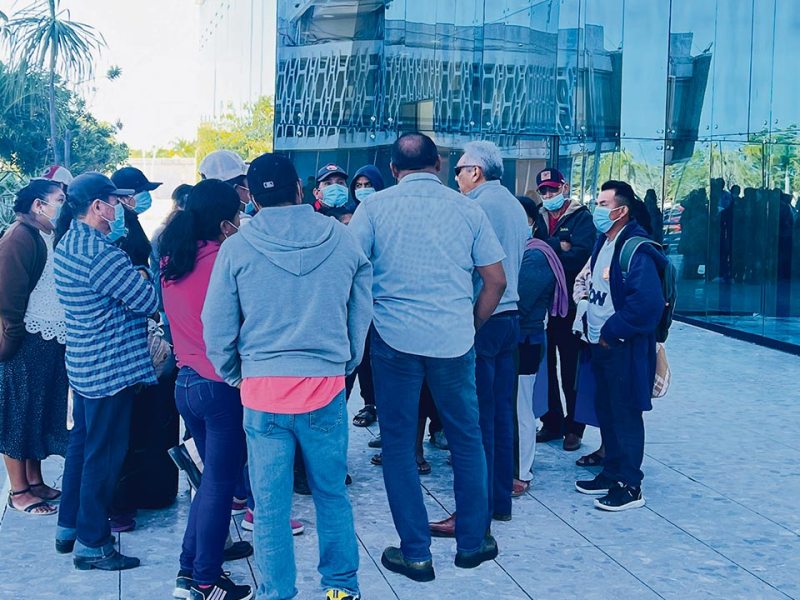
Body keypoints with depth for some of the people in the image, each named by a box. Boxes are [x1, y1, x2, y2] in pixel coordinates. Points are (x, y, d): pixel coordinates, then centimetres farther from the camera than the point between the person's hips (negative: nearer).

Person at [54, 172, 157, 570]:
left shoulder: (68, 244, 10)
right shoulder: (100, 253, -23)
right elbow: (148, 301, -19)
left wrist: (132, 277, 3)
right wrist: (143, 278, 0)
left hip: (84, 366, 10)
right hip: (111, 369, -10)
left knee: (81, 444, 19)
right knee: (103, 455, -1)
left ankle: (69, 527, 30)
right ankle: (91, 543, 8)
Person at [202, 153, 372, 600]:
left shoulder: (237, 248, -3)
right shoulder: (342, 239, 0)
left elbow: (217, 329, 0)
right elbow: (361, 315, 7)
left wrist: (233, 375, 17)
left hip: (263, 388, -1)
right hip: (327, 386, 1)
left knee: (270, 504, 8)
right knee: (332, 494, 16)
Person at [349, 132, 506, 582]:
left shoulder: (375, 207, 1)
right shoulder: (467, 208, 5)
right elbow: (496, 280, 4)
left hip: (395, 338, -1)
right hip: (454, 341, 1)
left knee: (399, 444, 8)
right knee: (467, 439, 16)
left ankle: (416, 554, 12)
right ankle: (473, 541, 25)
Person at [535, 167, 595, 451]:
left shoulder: (581, 217, -2)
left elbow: (580, 255, -16)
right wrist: (560, 246, -11)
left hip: (569, 305, -5)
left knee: (571, 368, 2)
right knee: (545, 367, 9)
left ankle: (574, 428, 10)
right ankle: (552, 423, 20)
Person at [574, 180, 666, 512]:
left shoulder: (636, 249, -18)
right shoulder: (603, 243, 11)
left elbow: (647, 301, -26)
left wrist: (611, 332, -18)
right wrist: (590, 322, 10)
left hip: (623, 348, -9)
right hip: (600, 344, 9)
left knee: (625, 416, -2)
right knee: (606, 411, 16)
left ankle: (629, 486, 7)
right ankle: (611, 473, 28)